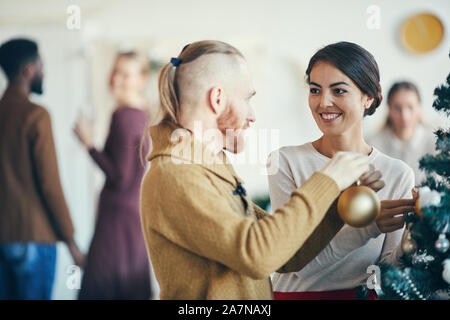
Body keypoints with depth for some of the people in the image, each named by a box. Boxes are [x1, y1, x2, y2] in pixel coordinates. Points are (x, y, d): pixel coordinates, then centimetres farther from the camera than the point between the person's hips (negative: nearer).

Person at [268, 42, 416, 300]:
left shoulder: (398, 175, 1)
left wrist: (410, 245, -18)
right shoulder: (286, 162, -4)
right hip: (298, 294, -1)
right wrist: (366, 226, -23)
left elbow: (386, 267, 1)